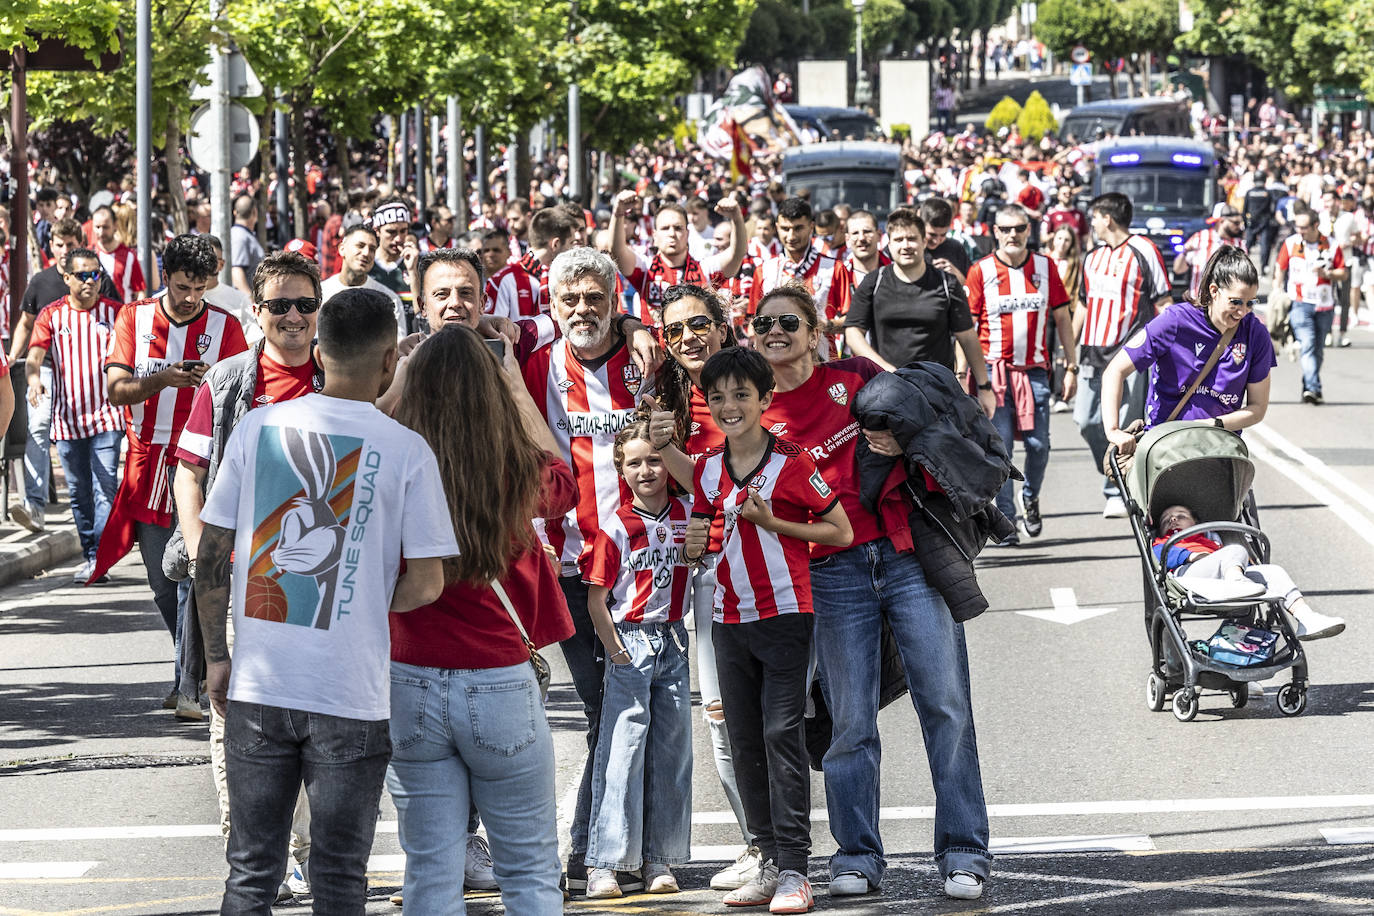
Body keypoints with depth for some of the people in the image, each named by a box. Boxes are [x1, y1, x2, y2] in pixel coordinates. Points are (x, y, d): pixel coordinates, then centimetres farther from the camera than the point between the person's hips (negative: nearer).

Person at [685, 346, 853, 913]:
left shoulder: (792, 463, -8)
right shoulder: (707, 471, 8)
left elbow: (841, 533, -6)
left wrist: (772, 523, -15)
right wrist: (695, 543, -5)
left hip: (785, 614, -6)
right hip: (730, 621, 6)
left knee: (782, 733, -11)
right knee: (744, 743, 6)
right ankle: (771, 865, 13)